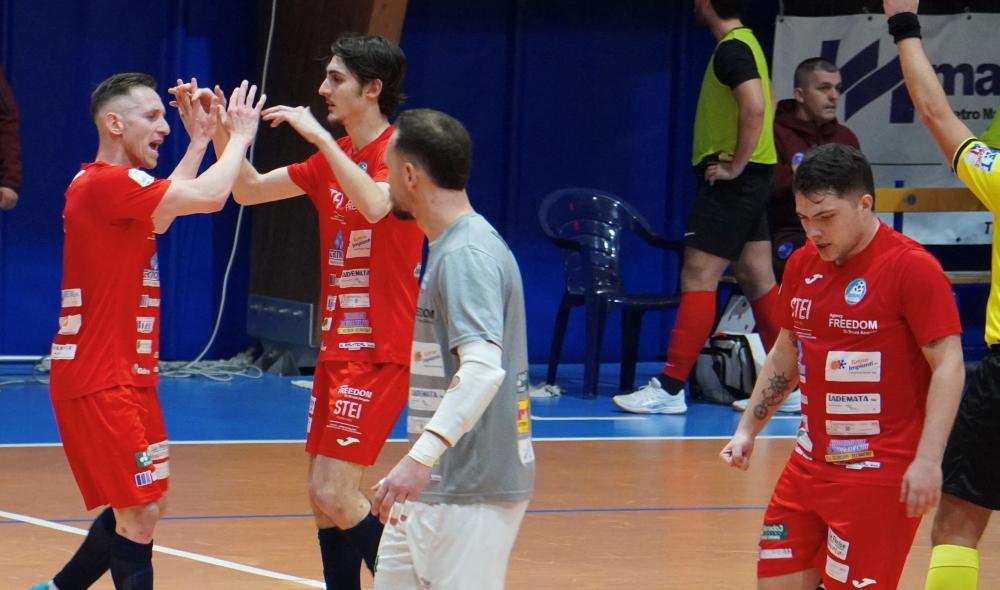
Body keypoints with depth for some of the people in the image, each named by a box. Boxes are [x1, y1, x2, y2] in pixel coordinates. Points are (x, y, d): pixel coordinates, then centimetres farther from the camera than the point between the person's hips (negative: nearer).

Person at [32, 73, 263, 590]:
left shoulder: (106, 184, 13)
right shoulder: (106, 183, -18)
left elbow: (160, 215, 31)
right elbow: (210, 196, -24)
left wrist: (199, 141, 27)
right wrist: (239, 136, -8)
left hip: (125, 376, 10)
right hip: (100, 380, -10)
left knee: (143, 506, 18)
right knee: (140, 512, -10)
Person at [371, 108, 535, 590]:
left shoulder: (466, 255, -18)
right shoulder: (452, 247, 14)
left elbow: (484, 368, -30)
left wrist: (423, 456, -40)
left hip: (470, 490, -10)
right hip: (438, 485, 10)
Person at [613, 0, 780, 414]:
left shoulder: (731, 49, -14)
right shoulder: (745, 42, 16)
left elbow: (755, 107, -28)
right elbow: (763, 106, 27)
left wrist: (736, 166, -21)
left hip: (730, 182, -10)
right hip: (750, 182, 10)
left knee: (698, 279, -10)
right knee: (757, 280, 10)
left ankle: (670, 388, -11)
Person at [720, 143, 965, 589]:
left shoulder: (912, 268, -13)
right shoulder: (802, 265, 9)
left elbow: (949, 367, -15)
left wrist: (927, 461, -23)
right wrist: (747, 430, 15)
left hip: (879, 475, -7)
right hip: (810, 464, 7)